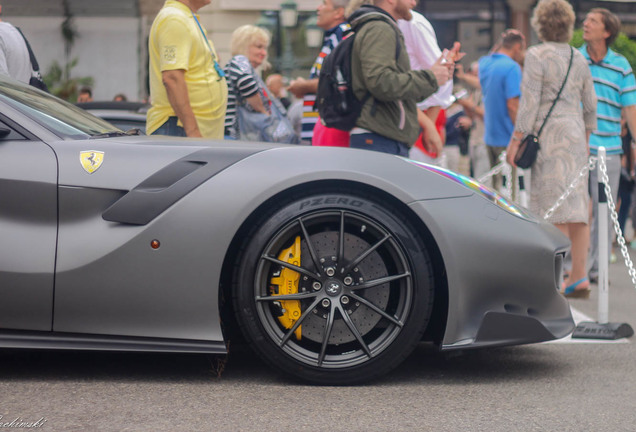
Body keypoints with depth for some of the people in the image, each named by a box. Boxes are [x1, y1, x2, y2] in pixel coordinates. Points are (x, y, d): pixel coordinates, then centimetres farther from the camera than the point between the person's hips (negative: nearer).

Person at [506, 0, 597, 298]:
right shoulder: (579, 59, 12)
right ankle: (579, 276, 6)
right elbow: (591, 104, 15)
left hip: (549, 135, -6)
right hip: (575, 134, 6)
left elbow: (530, 103, -11)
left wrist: (516, 139, -8)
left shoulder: (537, 56, -6)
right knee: (577, 205, 6)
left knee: (555, 209, -8)